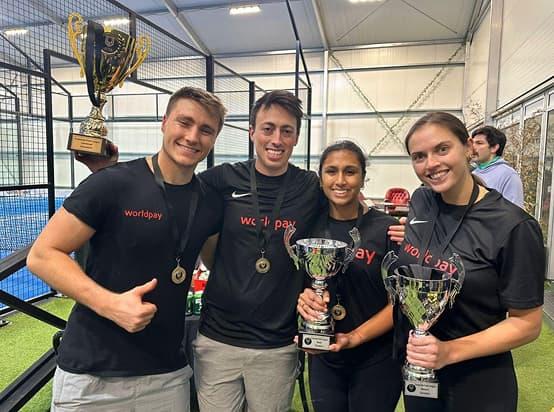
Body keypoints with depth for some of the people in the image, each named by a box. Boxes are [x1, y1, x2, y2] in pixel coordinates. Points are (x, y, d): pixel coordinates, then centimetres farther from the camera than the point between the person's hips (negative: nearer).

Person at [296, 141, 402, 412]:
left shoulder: (387, 228, -12)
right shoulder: (310, 227, -3)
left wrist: (353, 337, -20)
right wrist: (303, 299, -17)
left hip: (377, 360, -2)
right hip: (322, 359, 3)